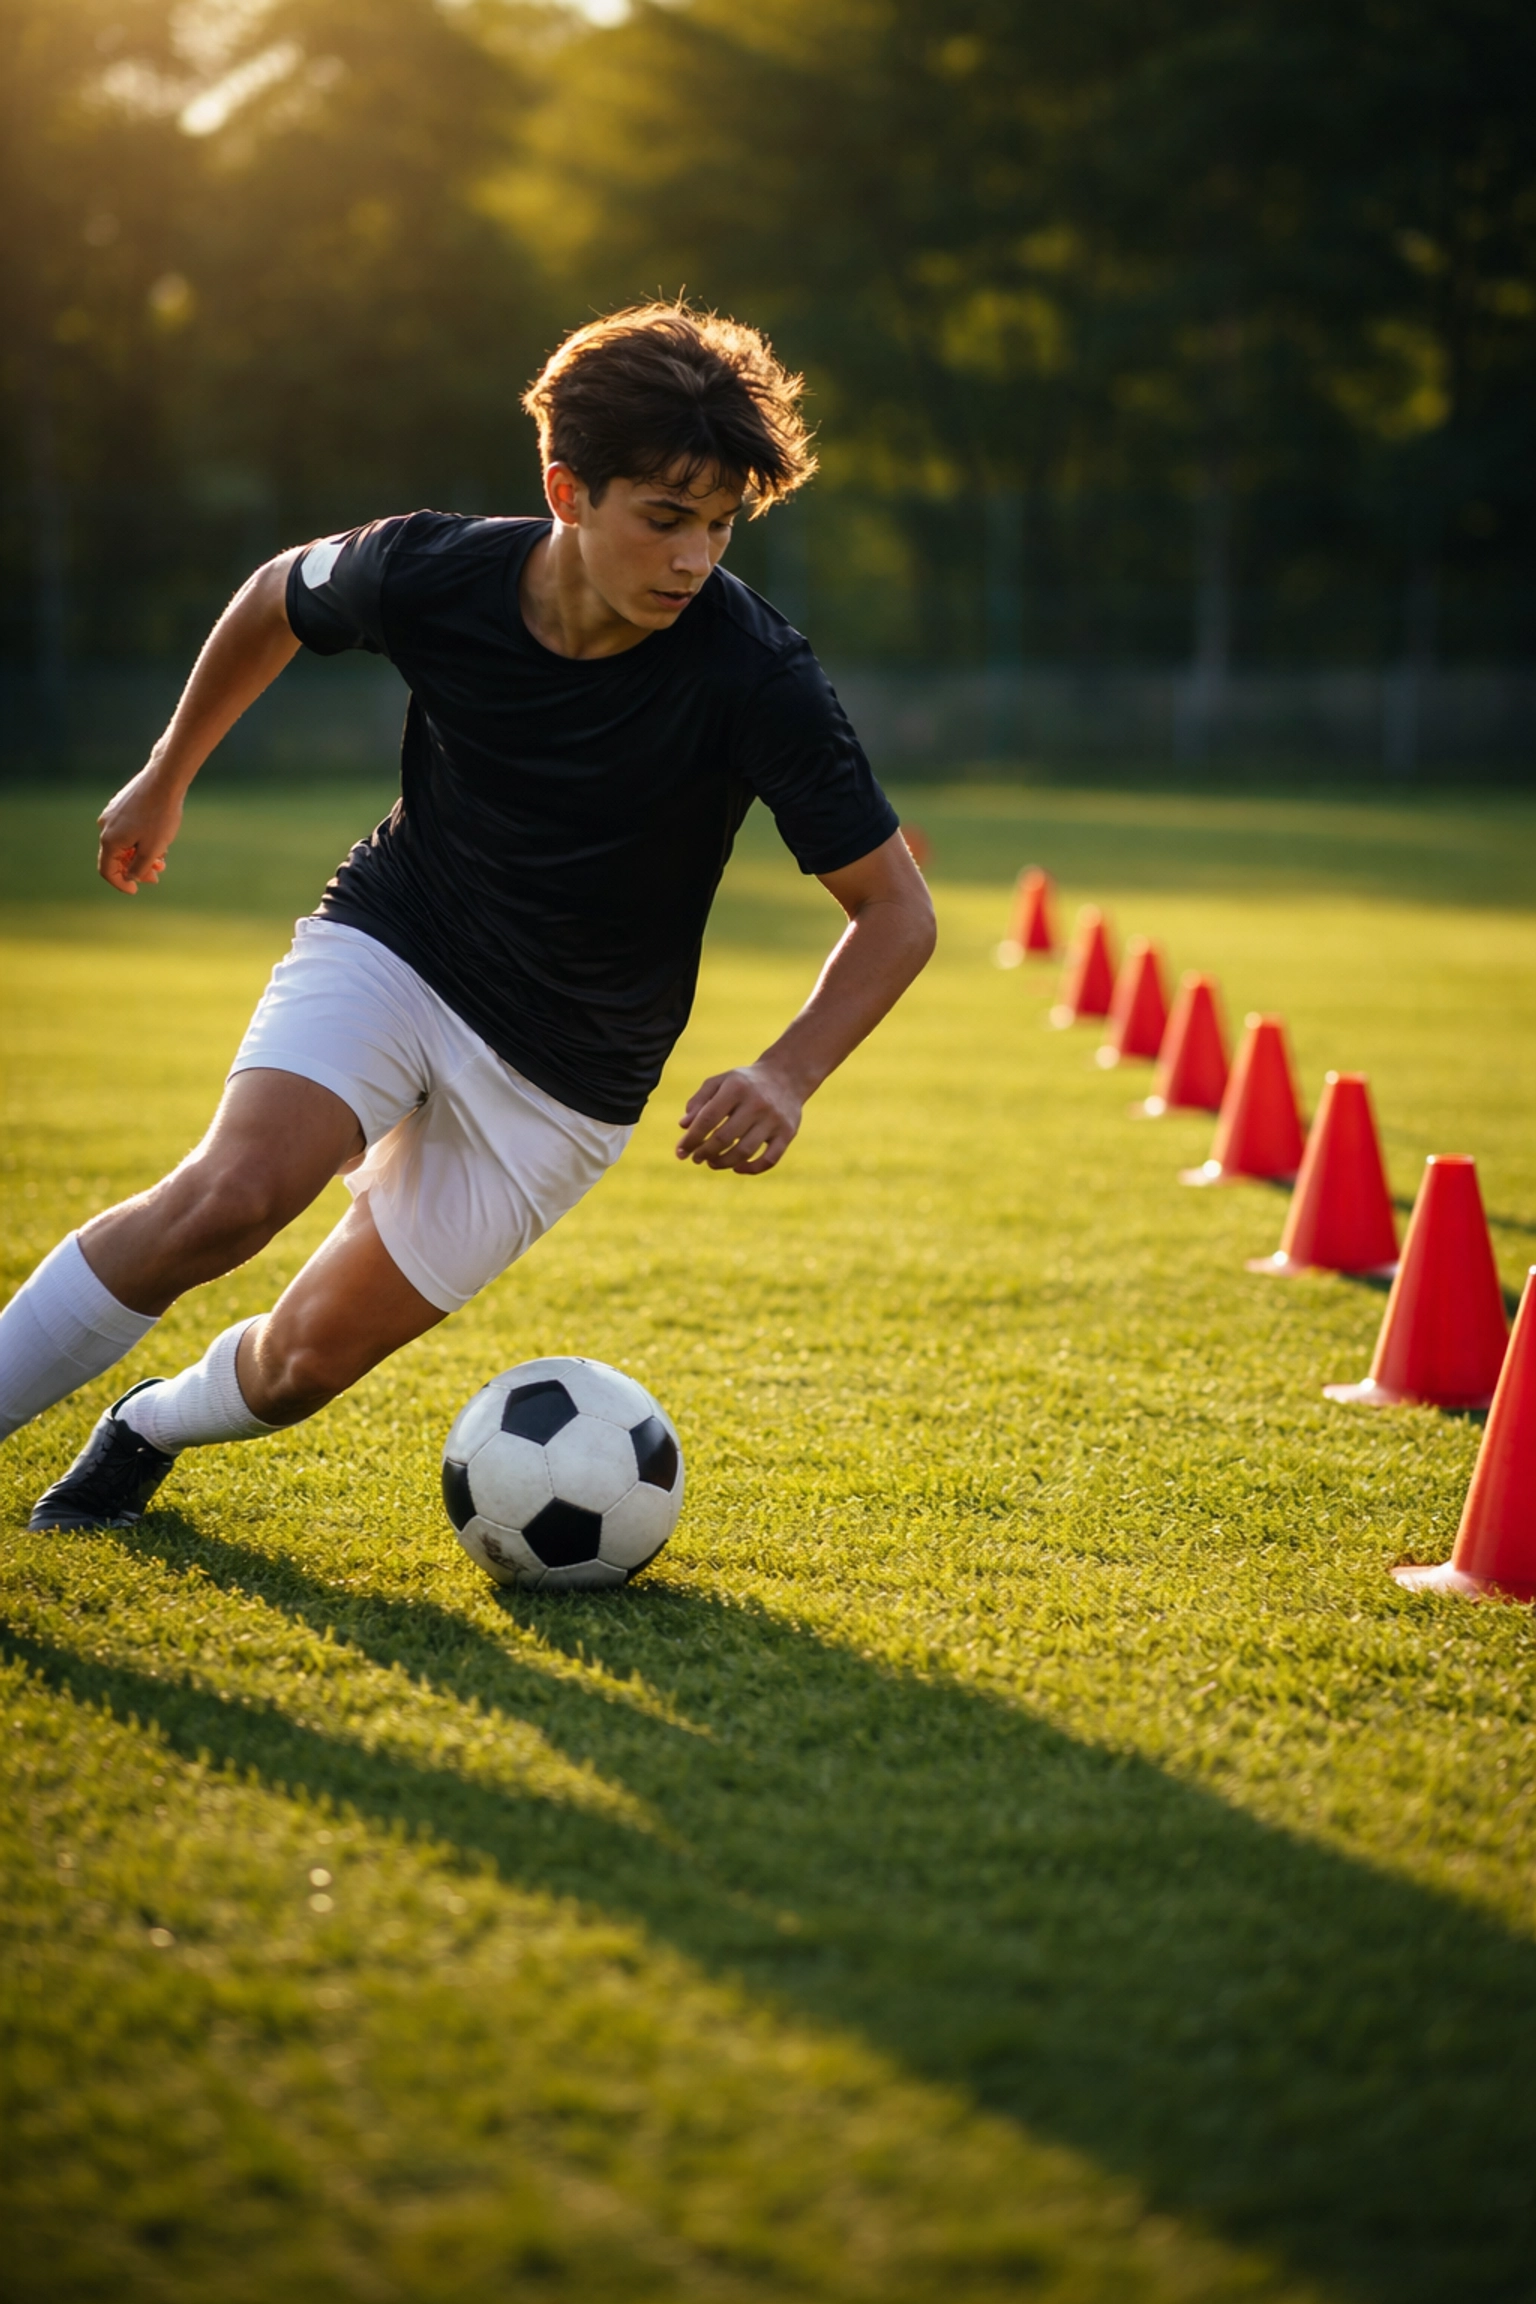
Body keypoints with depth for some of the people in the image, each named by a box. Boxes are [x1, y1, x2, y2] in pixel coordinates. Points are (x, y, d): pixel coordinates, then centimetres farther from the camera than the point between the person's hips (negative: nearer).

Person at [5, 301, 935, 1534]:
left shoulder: (752, 675, -24)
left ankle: (153, 1427, 33)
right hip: (388, 947, 1)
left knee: (307, 1360, 0)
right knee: (230, 1195, -29)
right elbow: (278, 596, 7)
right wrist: (166, 777, 16)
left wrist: (787, 1076, -33)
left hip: (565, 1080, 0)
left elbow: (897, 911, -17)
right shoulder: (431, 574, -17)